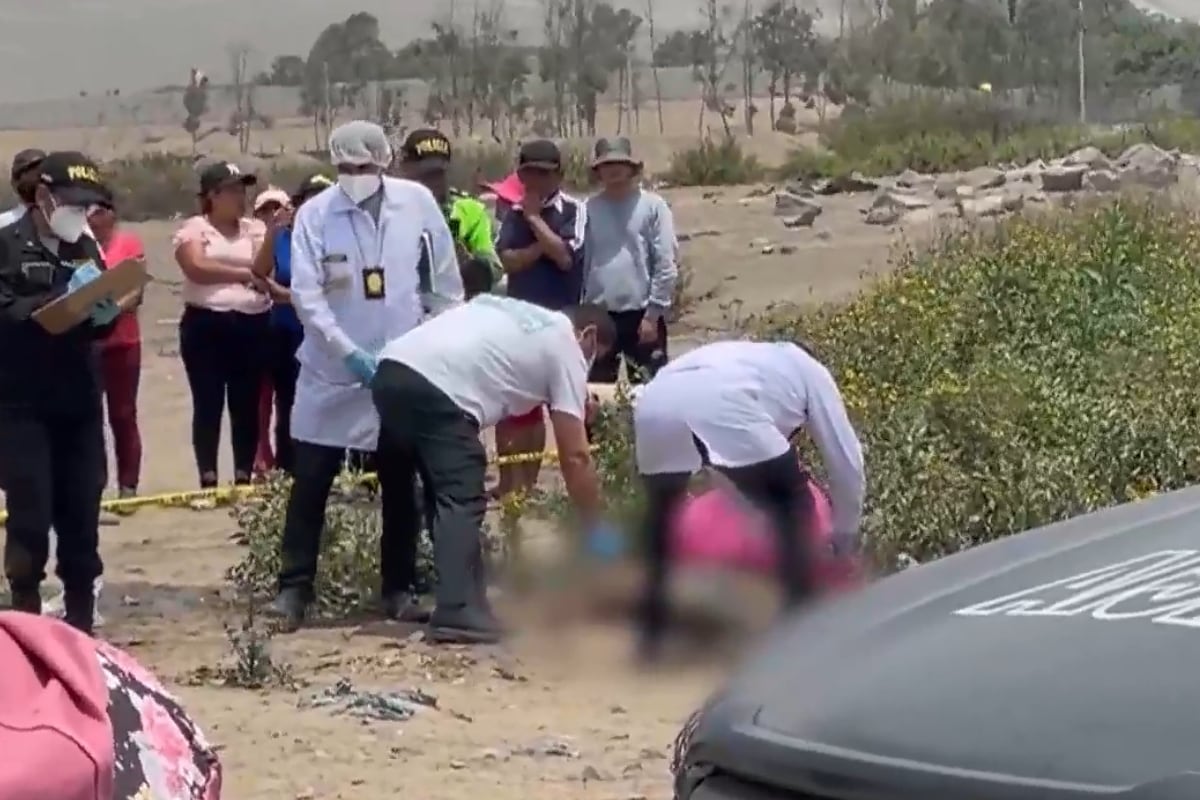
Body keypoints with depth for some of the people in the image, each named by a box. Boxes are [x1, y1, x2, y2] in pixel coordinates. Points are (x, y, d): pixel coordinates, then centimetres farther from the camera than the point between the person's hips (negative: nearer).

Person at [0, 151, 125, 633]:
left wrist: (105, 311, -7)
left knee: (82, 517, 7)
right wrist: (63, 298, -23)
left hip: (80, 404, 5)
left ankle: (81, 623, 15)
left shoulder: (86, 248, 14)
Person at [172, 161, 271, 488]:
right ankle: (208, 481, 1)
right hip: (206, 325, -3)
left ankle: (244, 477, 9)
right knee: (208, 404, -2)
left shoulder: (255, 228, 12)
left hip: (252, 326, 3)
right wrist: (243, 273, -7)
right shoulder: (194, 228, 2)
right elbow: (197, 268, -14)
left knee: (246, 405, 4)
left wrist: (274, 229, -13)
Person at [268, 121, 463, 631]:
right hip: (331, 371, -1)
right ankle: (294, 588, 7)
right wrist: (349, 352, -19)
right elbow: (306, 295, -11)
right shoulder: (314, 214, -8)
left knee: (401, 486, 10)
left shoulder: (418, 203, -4)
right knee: (309, 484, -1)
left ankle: (399, 589, 20)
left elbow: (445, 283, 4)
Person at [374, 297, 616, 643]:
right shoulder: (565, 348, 10)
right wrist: (596, 531, 13)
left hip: (391, 371, 8)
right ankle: (458, 614, -13)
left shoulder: (520, 315, 33)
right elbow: (574, 455, 7)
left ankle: (461, 604, 21)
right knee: (463, 502, -4)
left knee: (450, 496, 18)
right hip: (435, 388, -8)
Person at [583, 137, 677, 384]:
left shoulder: (652, 206, -4)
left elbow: (666, 265, -7)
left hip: (640, 314, -3)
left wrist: (653, 313, -10)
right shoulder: (590, 208, 5)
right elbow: (581, 261, 7)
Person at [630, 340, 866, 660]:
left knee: (661, 518, 31)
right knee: (793, 510, 19)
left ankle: (651, 635, 33)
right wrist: (844, 538, 44)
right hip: (724, 407, -5)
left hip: (654, 405, 6)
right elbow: (845, 459, 32)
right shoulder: (809, 370, 33)